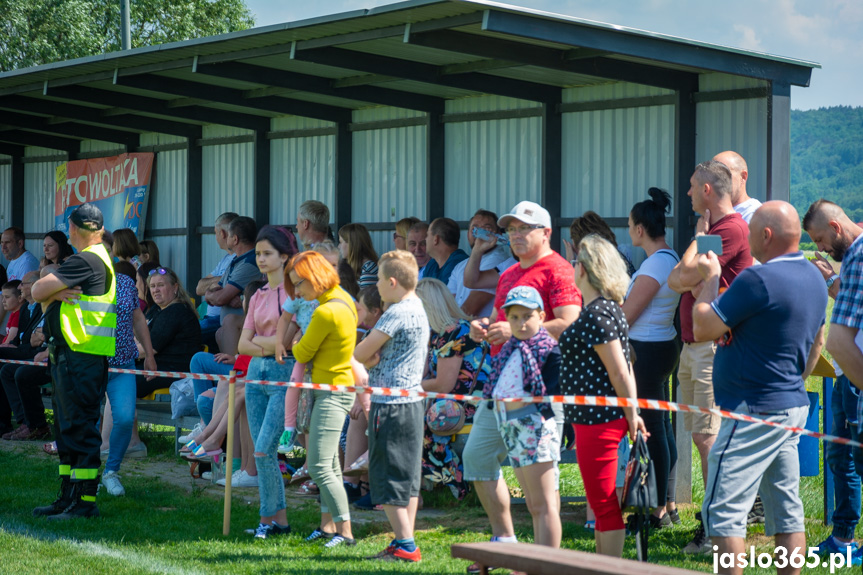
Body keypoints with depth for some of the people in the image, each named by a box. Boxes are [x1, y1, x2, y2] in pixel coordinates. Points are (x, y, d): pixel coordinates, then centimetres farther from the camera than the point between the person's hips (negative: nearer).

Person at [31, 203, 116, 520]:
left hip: (81, 358, -11)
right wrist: (57, 294, -9)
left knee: (80, 427, -9)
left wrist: (51, 290, 5)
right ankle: (68, 496, 20)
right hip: (67, 353, 11)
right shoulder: (97, 258, 19)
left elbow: (38, 291, -15)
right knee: (66, 426, 14)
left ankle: (86, 501, -8)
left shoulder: (87, 261, -14)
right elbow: (41, 295, 12)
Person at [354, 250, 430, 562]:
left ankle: (405, 545, -5)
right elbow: (369, 356, 14)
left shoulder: (397, 313, -17)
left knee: (387, 478, -4)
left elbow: (360, 353, -14)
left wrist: (369, 357, 6)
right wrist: (375, 358, -7)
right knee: (408, 477, 11)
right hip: (413, 400, 10)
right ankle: (405, 544, 15)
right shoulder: (418, 309, 14)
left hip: (391, 404, -9)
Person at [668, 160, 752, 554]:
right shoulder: (714, 229, 20)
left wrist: (699, 234, -4)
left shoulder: (731, 229, -13)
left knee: (708, 436, -12)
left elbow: (687, 275, -17)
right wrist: (692, 280, -1)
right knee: (701, 436, 12)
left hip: (714, 346, -10)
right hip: (692, 345, 10)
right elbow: (675, 280, 19)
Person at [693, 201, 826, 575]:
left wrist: (710, 278, -4)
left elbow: (702, 329, -17)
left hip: (755, 413, -10)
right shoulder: (814, 278, 11)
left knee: (723, 510, -6)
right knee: (786, 508, 12)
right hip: (793, 405, 10)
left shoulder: (758, 279, -20)